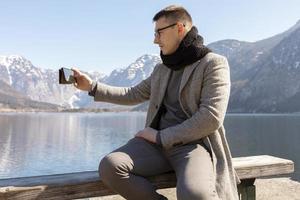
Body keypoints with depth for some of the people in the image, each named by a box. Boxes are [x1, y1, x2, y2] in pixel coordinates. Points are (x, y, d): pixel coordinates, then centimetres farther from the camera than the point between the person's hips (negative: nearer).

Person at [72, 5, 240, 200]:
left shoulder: (213, 63, -1)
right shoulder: (161, 69, 20)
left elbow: (211, 118, -13)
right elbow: (132, 95, 26)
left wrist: (161, 136, -12)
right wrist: (92, 86, 16)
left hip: (194, 144, -5)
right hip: (158, 143, 6)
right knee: (109, 166, -22)